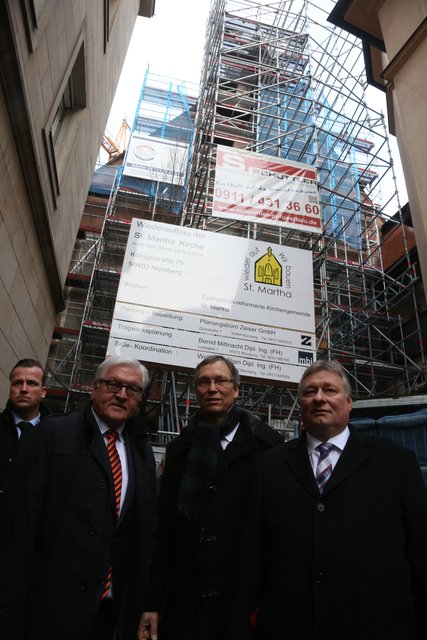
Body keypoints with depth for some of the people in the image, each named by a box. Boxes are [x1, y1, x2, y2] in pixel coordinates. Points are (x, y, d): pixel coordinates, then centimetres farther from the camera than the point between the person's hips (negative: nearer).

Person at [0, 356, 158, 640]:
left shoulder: (143, 453, 7)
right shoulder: (55, 433, -6)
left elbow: (147, 530, 8)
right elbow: (26, 520, -9)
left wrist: (148, 601, 7)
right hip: (55, 604, -4)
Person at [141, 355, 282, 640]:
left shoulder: (268, 445, -6)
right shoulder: (179, 448, 7)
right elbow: (165, 520, 8)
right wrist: (160, 586, 8)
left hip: (242, 591, -3)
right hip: (183, 593, 3)